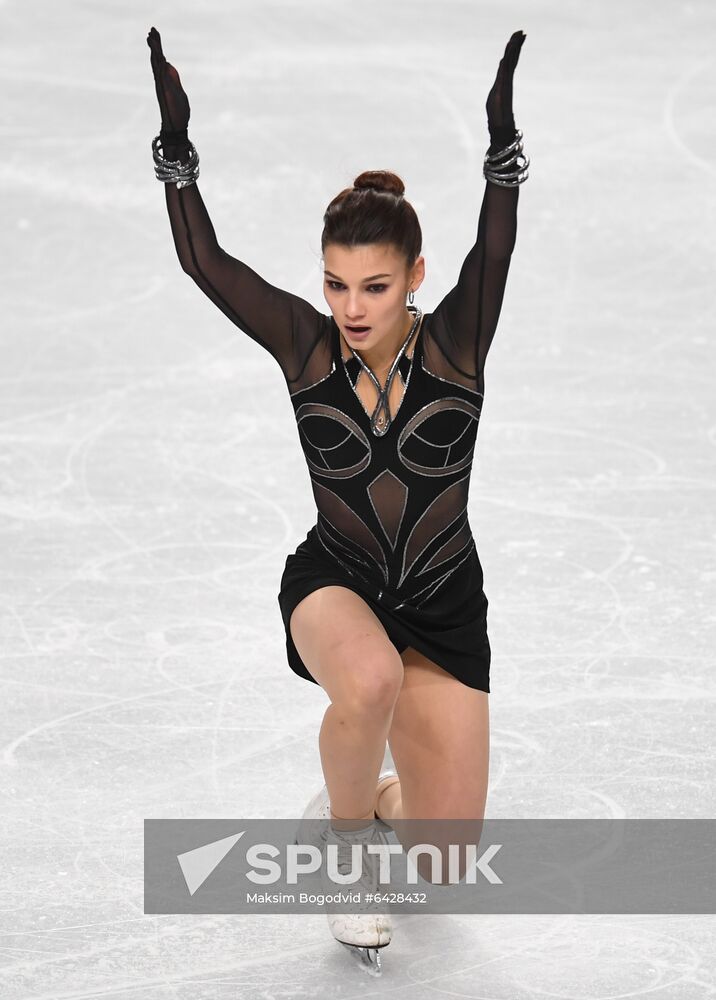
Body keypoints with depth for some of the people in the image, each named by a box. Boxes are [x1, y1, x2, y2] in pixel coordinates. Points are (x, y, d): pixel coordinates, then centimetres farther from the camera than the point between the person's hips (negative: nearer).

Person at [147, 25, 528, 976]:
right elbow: (203, 259, -14)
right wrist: (176, 145, -25)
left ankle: (373, 798, 37)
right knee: (371, 682, -41)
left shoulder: (454, 341, -11)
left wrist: (502, 147, -46)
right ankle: (346, 827, -8)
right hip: (333, 585, -1)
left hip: (444, 606, 1)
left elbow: (494, 253, -30)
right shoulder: (307, 345, -8)